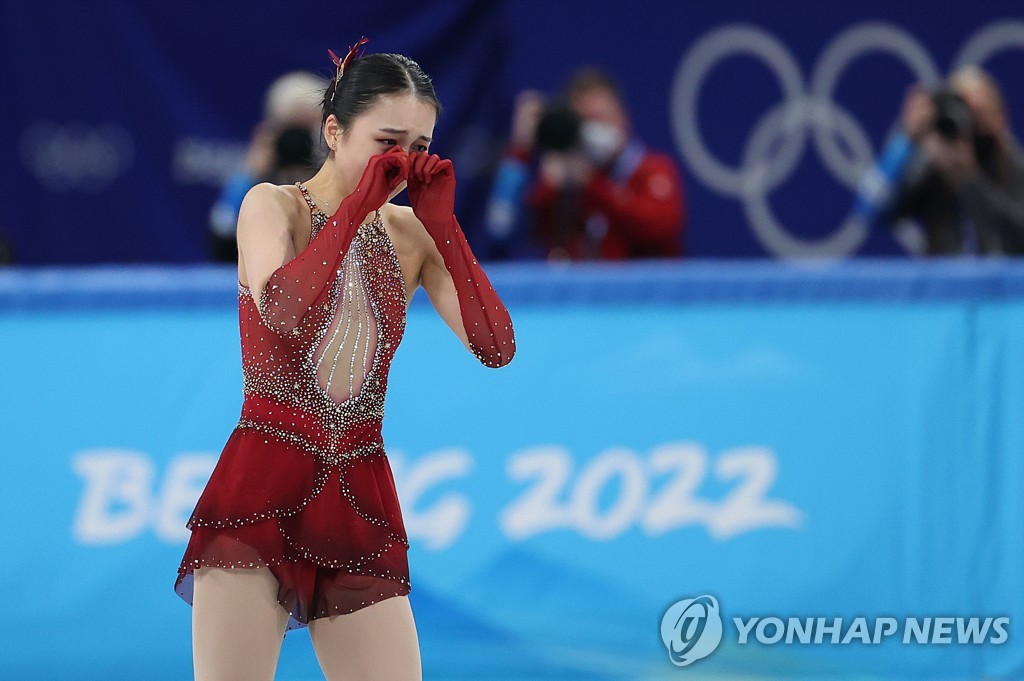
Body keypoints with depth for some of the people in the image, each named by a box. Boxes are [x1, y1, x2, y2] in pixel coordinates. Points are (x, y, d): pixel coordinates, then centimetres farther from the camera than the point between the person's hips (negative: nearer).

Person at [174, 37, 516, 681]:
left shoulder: (410, 233, 10)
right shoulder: (273, 205, 1)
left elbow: (496, 347, -1)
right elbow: (283, 311, -20)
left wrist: (442, 223, -4)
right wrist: (360, 201, -15)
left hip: (361, 499, 4)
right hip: (262, 487, -4)